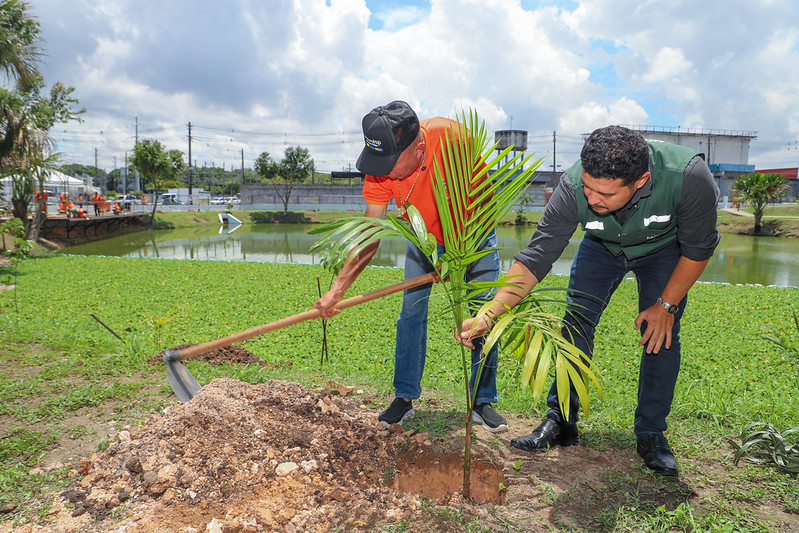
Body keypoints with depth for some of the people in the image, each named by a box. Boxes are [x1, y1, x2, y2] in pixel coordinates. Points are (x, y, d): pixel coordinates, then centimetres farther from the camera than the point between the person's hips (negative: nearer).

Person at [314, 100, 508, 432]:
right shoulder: (379, 167, -26)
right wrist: (337, 289, -29)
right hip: (424, 236, 2)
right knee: (411, 312, -5)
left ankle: (483, 402, 8)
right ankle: (405, 397, 10)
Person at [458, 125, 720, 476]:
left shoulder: (688, 176, -41)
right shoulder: (573, 188, -37)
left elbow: (698, 248, -22)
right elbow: (535, 258, -32)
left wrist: (666, 305, -16)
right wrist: (489, 314, -41)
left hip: (664, 247, -1)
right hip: (603, 246, 1)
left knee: (660, 336, -9)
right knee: (576, 324, -8)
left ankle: (651, 434, 9)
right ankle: (561, 421, 5)